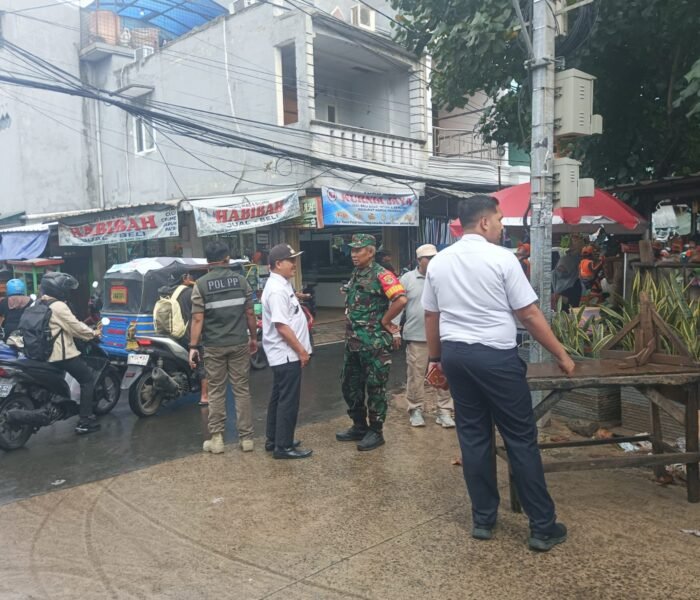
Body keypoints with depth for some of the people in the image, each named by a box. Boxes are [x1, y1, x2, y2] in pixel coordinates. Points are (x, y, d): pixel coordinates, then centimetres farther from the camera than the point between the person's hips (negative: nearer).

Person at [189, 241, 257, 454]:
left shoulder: (201, 284, -4)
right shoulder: (240, 280, 1)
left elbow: (198, 319, -9)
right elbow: (250, 313, 3)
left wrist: (193, 346, -6)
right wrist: (253, 337, 14)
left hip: (214, 346, -1)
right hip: (239, 343, 1)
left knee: (216, 392, 8)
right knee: (242, 390, 7)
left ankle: (216, 439, 12)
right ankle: (246, 438, 11)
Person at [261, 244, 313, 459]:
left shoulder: (281, 285, 11)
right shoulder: (277, 290, -21)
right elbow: (282, 327, -24)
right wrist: (301, 351, -19)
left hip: (284, 354, 10)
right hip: (287, 354, -10)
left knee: (279, 398, 17)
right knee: (288, 401, -2)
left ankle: (274, 440, 27)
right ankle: (283, 446, 7)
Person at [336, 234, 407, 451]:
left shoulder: (381, 275, -14)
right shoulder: (355, 275, 13)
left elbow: (401, 300, -27)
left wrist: (384, 321, -17)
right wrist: (349, 332, 9)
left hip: (375, 343, -9)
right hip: (353, 342, 9)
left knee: (375, 388, 2)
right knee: (350, 385, 15)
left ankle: (376, 432, 15)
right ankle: (359, 426, 29)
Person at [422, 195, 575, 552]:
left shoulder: (438, 262, 6)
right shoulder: (501, 258, -10)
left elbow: (431, 316, 11)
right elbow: (529, 314, -9)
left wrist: (435, 358, 22)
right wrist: (561, 355, 1)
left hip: (455, 354, 5)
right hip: (495, 355, -5)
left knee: (473, 437, 13)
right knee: (521, 439, 4)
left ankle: (483, 520, 22)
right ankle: (543, 527, 13)